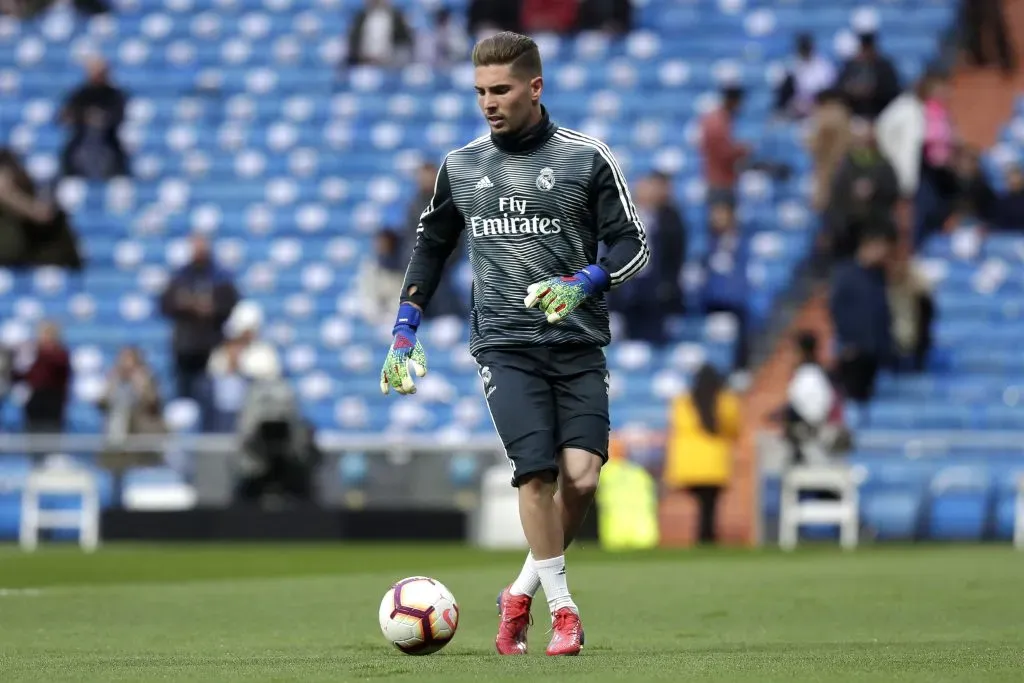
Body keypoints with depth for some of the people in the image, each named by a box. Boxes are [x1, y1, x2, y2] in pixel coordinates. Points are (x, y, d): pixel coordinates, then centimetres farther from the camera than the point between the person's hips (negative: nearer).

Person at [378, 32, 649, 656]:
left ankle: (524, 592, 8)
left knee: (582, 474, -14)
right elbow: (431, 246, 23)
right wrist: (405, 329, 16)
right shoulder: (460, 167, 10)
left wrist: (583, 283, -16)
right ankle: (562, 609, -5)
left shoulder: (587, 158, 1)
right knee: (536, 468, -17)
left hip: (578, 344, -1)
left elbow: (633, 246, 3)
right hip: (504, 343, 1)